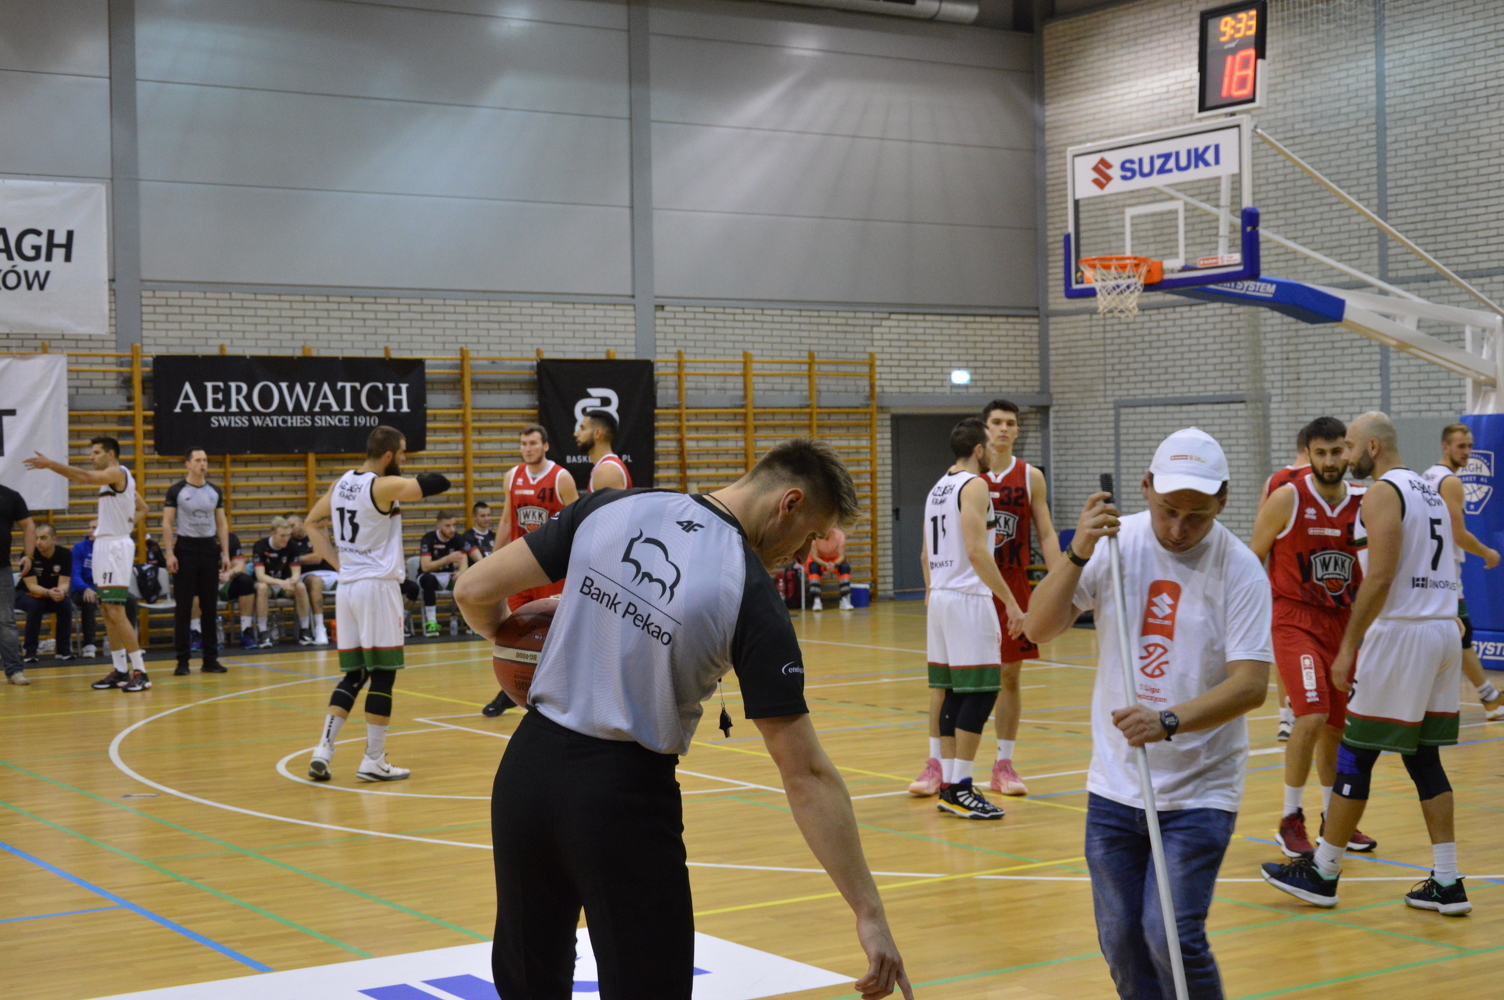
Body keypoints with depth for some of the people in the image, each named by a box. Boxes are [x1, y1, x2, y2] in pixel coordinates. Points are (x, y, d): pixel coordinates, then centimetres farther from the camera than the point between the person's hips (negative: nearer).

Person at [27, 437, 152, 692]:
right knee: (109, 613, 10)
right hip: (105, 545, 10)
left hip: (115, 546, -10)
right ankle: (120, 671, 15)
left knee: (116, 612, -14)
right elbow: (142, 508, 26)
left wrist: (50, 464, -32)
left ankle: (140, 672, -14)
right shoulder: (115, 478, 19)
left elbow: (86, 477, -29)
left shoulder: (117, 473, -10)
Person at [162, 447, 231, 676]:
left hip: (209, 549, 4)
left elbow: (222, 523, 12)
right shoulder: (176, 491, -2)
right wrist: (169, 554, -13)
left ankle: (210, 659, 11)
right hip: (185, 548, -4)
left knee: (210, 605, 6)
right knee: (183, 606, -2)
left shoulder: (215, 491, 10)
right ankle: (182, 661, 2)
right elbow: (167, 523, -4)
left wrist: (225, 553, 4)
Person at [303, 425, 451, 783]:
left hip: (346, 586, 7)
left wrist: (336, 561, 14)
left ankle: (323, 750, 4)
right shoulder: (385, 486, -13)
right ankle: (373, 760, 3)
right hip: (378, 586, -7)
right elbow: (439, 483, -14)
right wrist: (400, 476, 4)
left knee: (353, 675, 13)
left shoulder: (340, 484, 10)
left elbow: (312, 522, 20)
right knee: (383, 675, 1)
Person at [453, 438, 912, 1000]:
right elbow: (807, 775, -15)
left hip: (527, 770, 5)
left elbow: (475, 591, 1)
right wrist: (870, 913, -11)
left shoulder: (608, 508, -2)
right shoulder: (753, 599, -13)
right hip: (625, 796, -5)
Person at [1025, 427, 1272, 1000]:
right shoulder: (1115, 543, -3)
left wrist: (1168, 722, -32)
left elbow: (1251, 684, -18)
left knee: (1172, 936, -13)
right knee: (1121, 941, 7)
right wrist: (1078, 554, -21)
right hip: (1115, 786, 4)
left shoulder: (1240, 570, -11)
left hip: (1199, 792, -3)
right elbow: (1038, 629, -6)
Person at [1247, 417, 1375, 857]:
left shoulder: (1363, 503, 1)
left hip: (1343, 622, 5)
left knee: (1336, 725, 12)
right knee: (1312, 717, -18)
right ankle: (1290, 820, -3)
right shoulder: (1288, 498, -11)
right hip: (1295, 620, -5)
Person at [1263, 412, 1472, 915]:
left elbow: (1380, 576, -19)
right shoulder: (1431, 493, 18)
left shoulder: (1382, 493, -10)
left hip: (1400, 631, -9)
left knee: (1356, 755, 0)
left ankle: (1323, 873, 7)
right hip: (1443, 629, 9)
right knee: (1424, 758, 12)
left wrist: (1348, 647, -17)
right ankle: (1447, 883, 9)